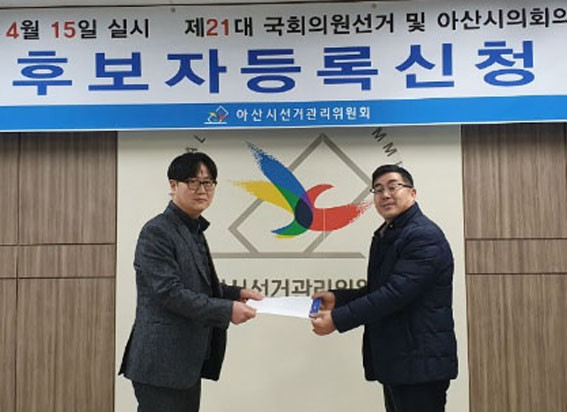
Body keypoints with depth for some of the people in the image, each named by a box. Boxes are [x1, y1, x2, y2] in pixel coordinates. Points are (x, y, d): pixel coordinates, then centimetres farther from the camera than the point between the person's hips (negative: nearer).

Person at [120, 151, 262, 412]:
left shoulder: (194, 231, 15)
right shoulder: (157, 231, -13)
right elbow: (168, 292, -20)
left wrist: (235, 294, 7)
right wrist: (227, 310, -20)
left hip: (188, 362, 9)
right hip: (162, 363, -9)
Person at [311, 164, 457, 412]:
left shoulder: (425, 236, -15)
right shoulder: (384, 236, 16)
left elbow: (395, 293, -23)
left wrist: (337, 319, -22)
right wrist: (337, 299, 6)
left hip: (420, 363, -9)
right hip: (395, 363, 9)